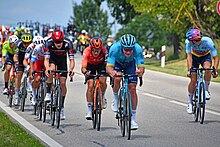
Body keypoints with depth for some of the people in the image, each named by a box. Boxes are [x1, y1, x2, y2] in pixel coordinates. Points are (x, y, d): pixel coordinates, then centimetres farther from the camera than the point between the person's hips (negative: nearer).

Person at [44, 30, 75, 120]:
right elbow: (46, 59, -36)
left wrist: (71, 69, -52)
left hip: (62, 59, 1)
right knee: (52, 69, -35)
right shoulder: (49, 42, -33)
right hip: (52, 57, -1)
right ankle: (48, 93, -19)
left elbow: (72, 60, -33)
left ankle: (62, 107, 3)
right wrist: (47, 68, -55)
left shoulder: (68, 43, -33)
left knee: (63, 83, -8)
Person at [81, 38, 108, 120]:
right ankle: (89, 111, -9)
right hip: (90, 65, -1)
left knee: (102, 81, -22)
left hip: (101, 64, 1)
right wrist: (85, 71, -62)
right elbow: (83, 67, -40)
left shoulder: (104, 51, -33)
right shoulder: (87, 52, -35)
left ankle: (102, 97, 10)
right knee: (90, 85, -15)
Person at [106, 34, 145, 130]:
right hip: (117, 63, -1)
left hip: (130, 64, 1)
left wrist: (140, 71, -61)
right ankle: (116, 98, -2)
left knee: (132, 88, -11)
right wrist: (112, 72, -65)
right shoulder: (115, 48, -39)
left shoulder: (138, 49, -36)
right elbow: (108, 67, -42)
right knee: (117, 78, -32)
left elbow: (141, 67, -37)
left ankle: (133, 118, -3)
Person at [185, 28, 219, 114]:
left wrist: (215, 70, -47)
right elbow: (189, 56, -36)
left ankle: (206, 90, -14)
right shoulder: (188, 42, -33)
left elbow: (215, 57, -33)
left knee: (207, 68, -34)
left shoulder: (208, 41, -35)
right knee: (193, 80, -11)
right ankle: (190, 103, 4)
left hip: (205, 56, -1)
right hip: (194, 57, 1)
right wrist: (189, 69, -49)